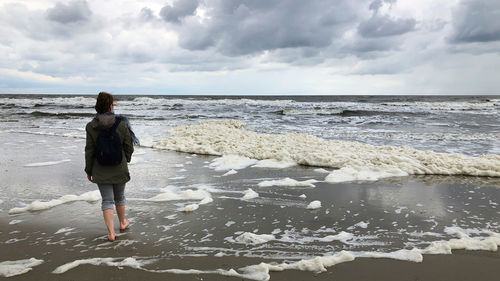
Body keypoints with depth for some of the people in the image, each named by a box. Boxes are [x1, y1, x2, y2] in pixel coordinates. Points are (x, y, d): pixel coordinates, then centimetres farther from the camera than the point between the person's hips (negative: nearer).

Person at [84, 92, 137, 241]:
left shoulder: (91, 126, -10)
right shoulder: (121, 124, -12)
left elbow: (89, 151, -5)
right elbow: (129, 147, -5)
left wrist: (88, 170, 5)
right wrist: (126, 160, 14)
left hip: (101, 171, 0)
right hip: (119, 169, 0)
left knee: (107, 200, 7)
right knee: (119, 197, 20)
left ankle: (111, 233, 2)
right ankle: (122, 223, 38)